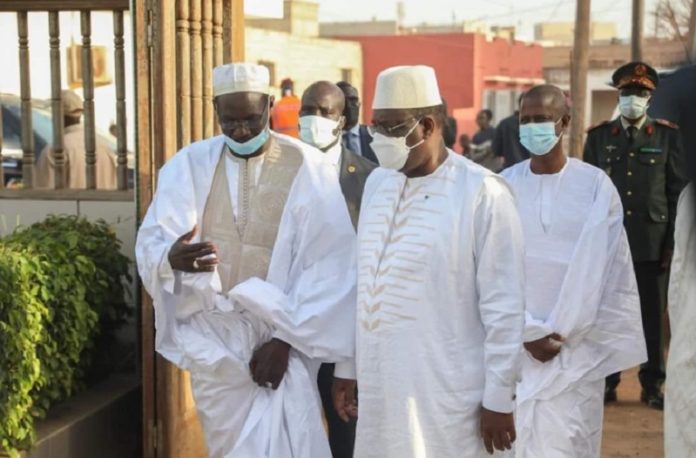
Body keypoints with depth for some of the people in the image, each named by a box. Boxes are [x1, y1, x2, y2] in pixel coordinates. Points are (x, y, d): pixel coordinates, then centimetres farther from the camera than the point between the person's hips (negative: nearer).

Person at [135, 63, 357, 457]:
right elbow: (151, 244, -3)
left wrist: (284, 339, -15)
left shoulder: (308, 168, -6)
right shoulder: (189, 165, 2)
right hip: (212, 339, 3)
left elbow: (328, 267, -9)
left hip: (282, 336, -3)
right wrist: (172, 257, -27)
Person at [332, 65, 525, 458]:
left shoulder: (482, 193, -12)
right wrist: (347, 367, 14)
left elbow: (504, 307, -11)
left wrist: (498, 398, -11)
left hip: (448, 396, -6)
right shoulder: (377, 182, 7)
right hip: (379, 390, 6)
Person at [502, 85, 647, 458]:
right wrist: (528, 332, -8)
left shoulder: (596, 185, -2)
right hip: (516, 344, 1)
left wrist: (560, 334, -5)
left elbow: (600, 270, -2)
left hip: (578, 343, 0)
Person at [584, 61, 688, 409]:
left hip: (652, 242, -1)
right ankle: (606, 382, 16)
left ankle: (652, 385, 16)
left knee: (652, 314, 6)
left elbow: (678, 191, 2)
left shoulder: (667, 135, 3)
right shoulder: (598, 136, 7)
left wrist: (672, 241, -4)